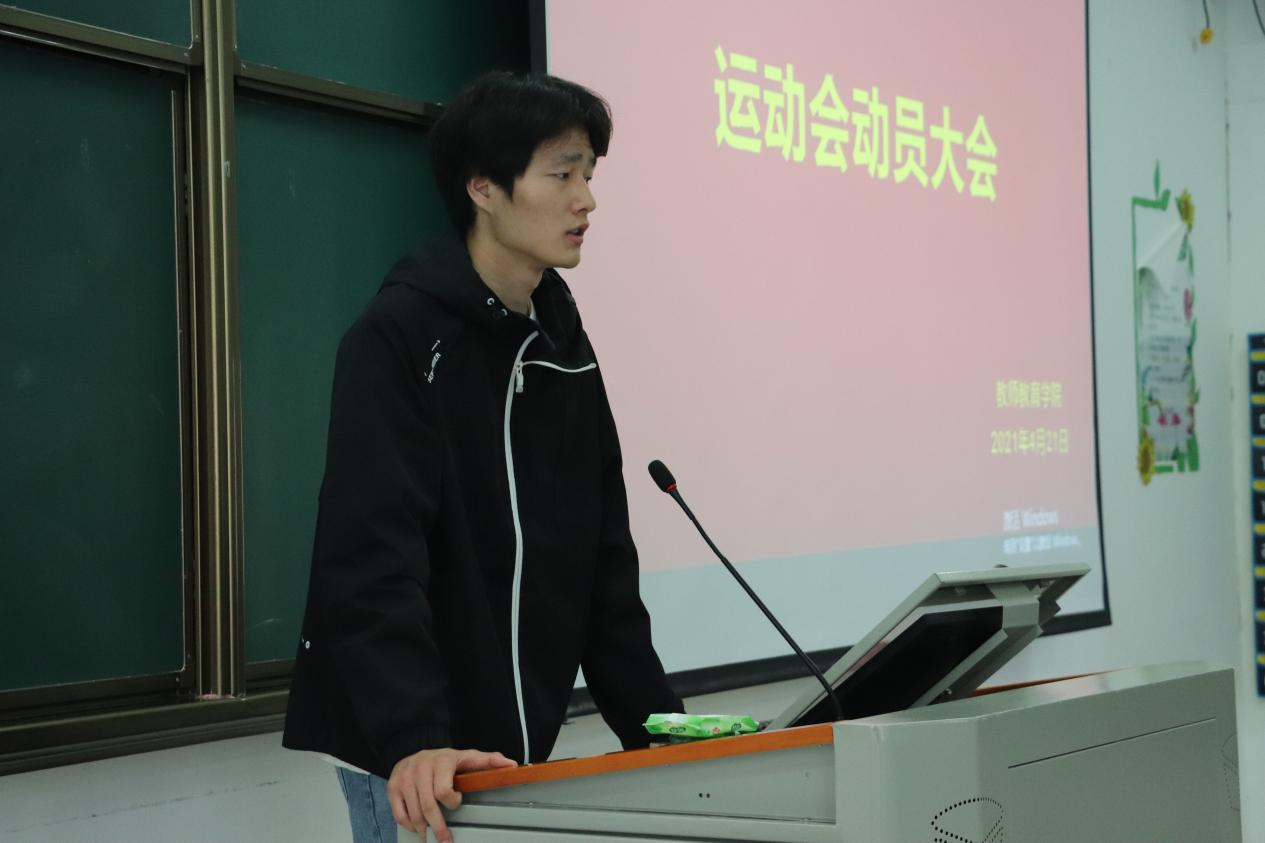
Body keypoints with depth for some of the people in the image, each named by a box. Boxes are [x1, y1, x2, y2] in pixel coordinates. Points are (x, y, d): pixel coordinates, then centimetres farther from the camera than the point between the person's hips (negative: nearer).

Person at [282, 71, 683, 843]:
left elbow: (603, 563, 11)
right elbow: (375, 561, -23)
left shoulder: (565, 347, 9)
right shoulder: (398, 338, -13)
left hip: (517, 747, 7)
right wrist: (412, 739, -34)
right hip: (407, 757, -7)